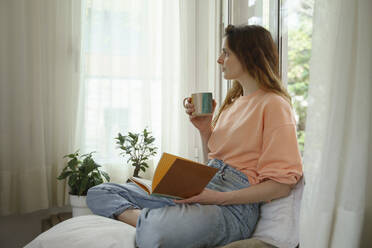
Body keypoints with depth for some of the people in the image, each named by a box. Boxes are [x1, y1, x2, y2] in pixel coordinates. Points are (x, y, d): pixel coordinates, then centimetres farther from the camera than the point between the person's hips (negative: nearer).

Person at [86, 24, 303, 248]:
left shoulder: (274, 105, -5)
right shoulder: (233, 102, 22)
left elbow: (282, 184, -13)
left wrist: (219, 198, -19)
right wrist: (204, 129, 8)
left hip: (233, 206, -9)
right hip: (198, 190, 10)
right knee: (98, 194, 3)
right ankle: (149, 220, -17)